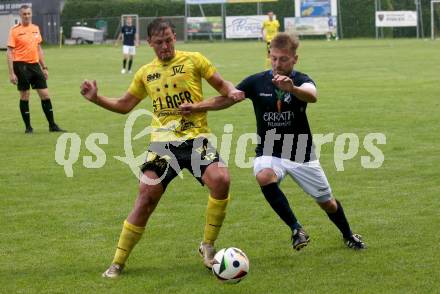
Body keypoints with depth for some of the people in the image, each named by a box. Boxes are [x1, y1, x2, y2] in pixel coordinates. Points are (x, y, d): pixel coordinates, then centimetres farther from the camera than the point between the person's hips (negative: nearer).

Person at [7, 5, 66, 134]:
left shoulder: (35, 29, 11)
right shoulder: (15, 30, -6)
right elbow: (10, 52, -7)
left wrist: (44, 67, 16)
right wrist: (11, 73, -13)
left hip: (35, 65, 5)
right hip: (21, 65, -5)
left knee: (45, 94, 3)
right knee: (25, 96, 0)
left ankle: (52, 125, 10)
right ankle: (28, 127, 9)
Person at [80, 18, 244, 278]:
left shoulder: (193, 60, 4)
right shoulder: (146, 73, 15)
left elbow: (221, 85, 8)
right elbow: (124, 105, 24)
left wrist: (232, 92, -15)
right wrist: (96, 98, 10)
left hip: (195, 139, -2)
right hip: (163, 142, 2)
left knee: (221, 180, -27)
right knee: (146, 199, -6)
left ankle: (208, 246, -7)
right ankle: (118, 263, 6)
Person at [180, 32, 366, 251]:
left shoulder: (302, 81, -13)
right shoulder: (257, 82, -7)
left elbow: (312, 96, -36)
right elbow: (226, 99, -8)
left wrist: (291, 88, -58)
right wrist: (194, 108, -23)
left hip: (301, 154, 0)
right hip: (269, 153, 0)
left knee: (327, 202, 10)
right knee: (264, 176, -35)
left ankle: (348, 235, 43)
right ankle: (296, 229, -20)